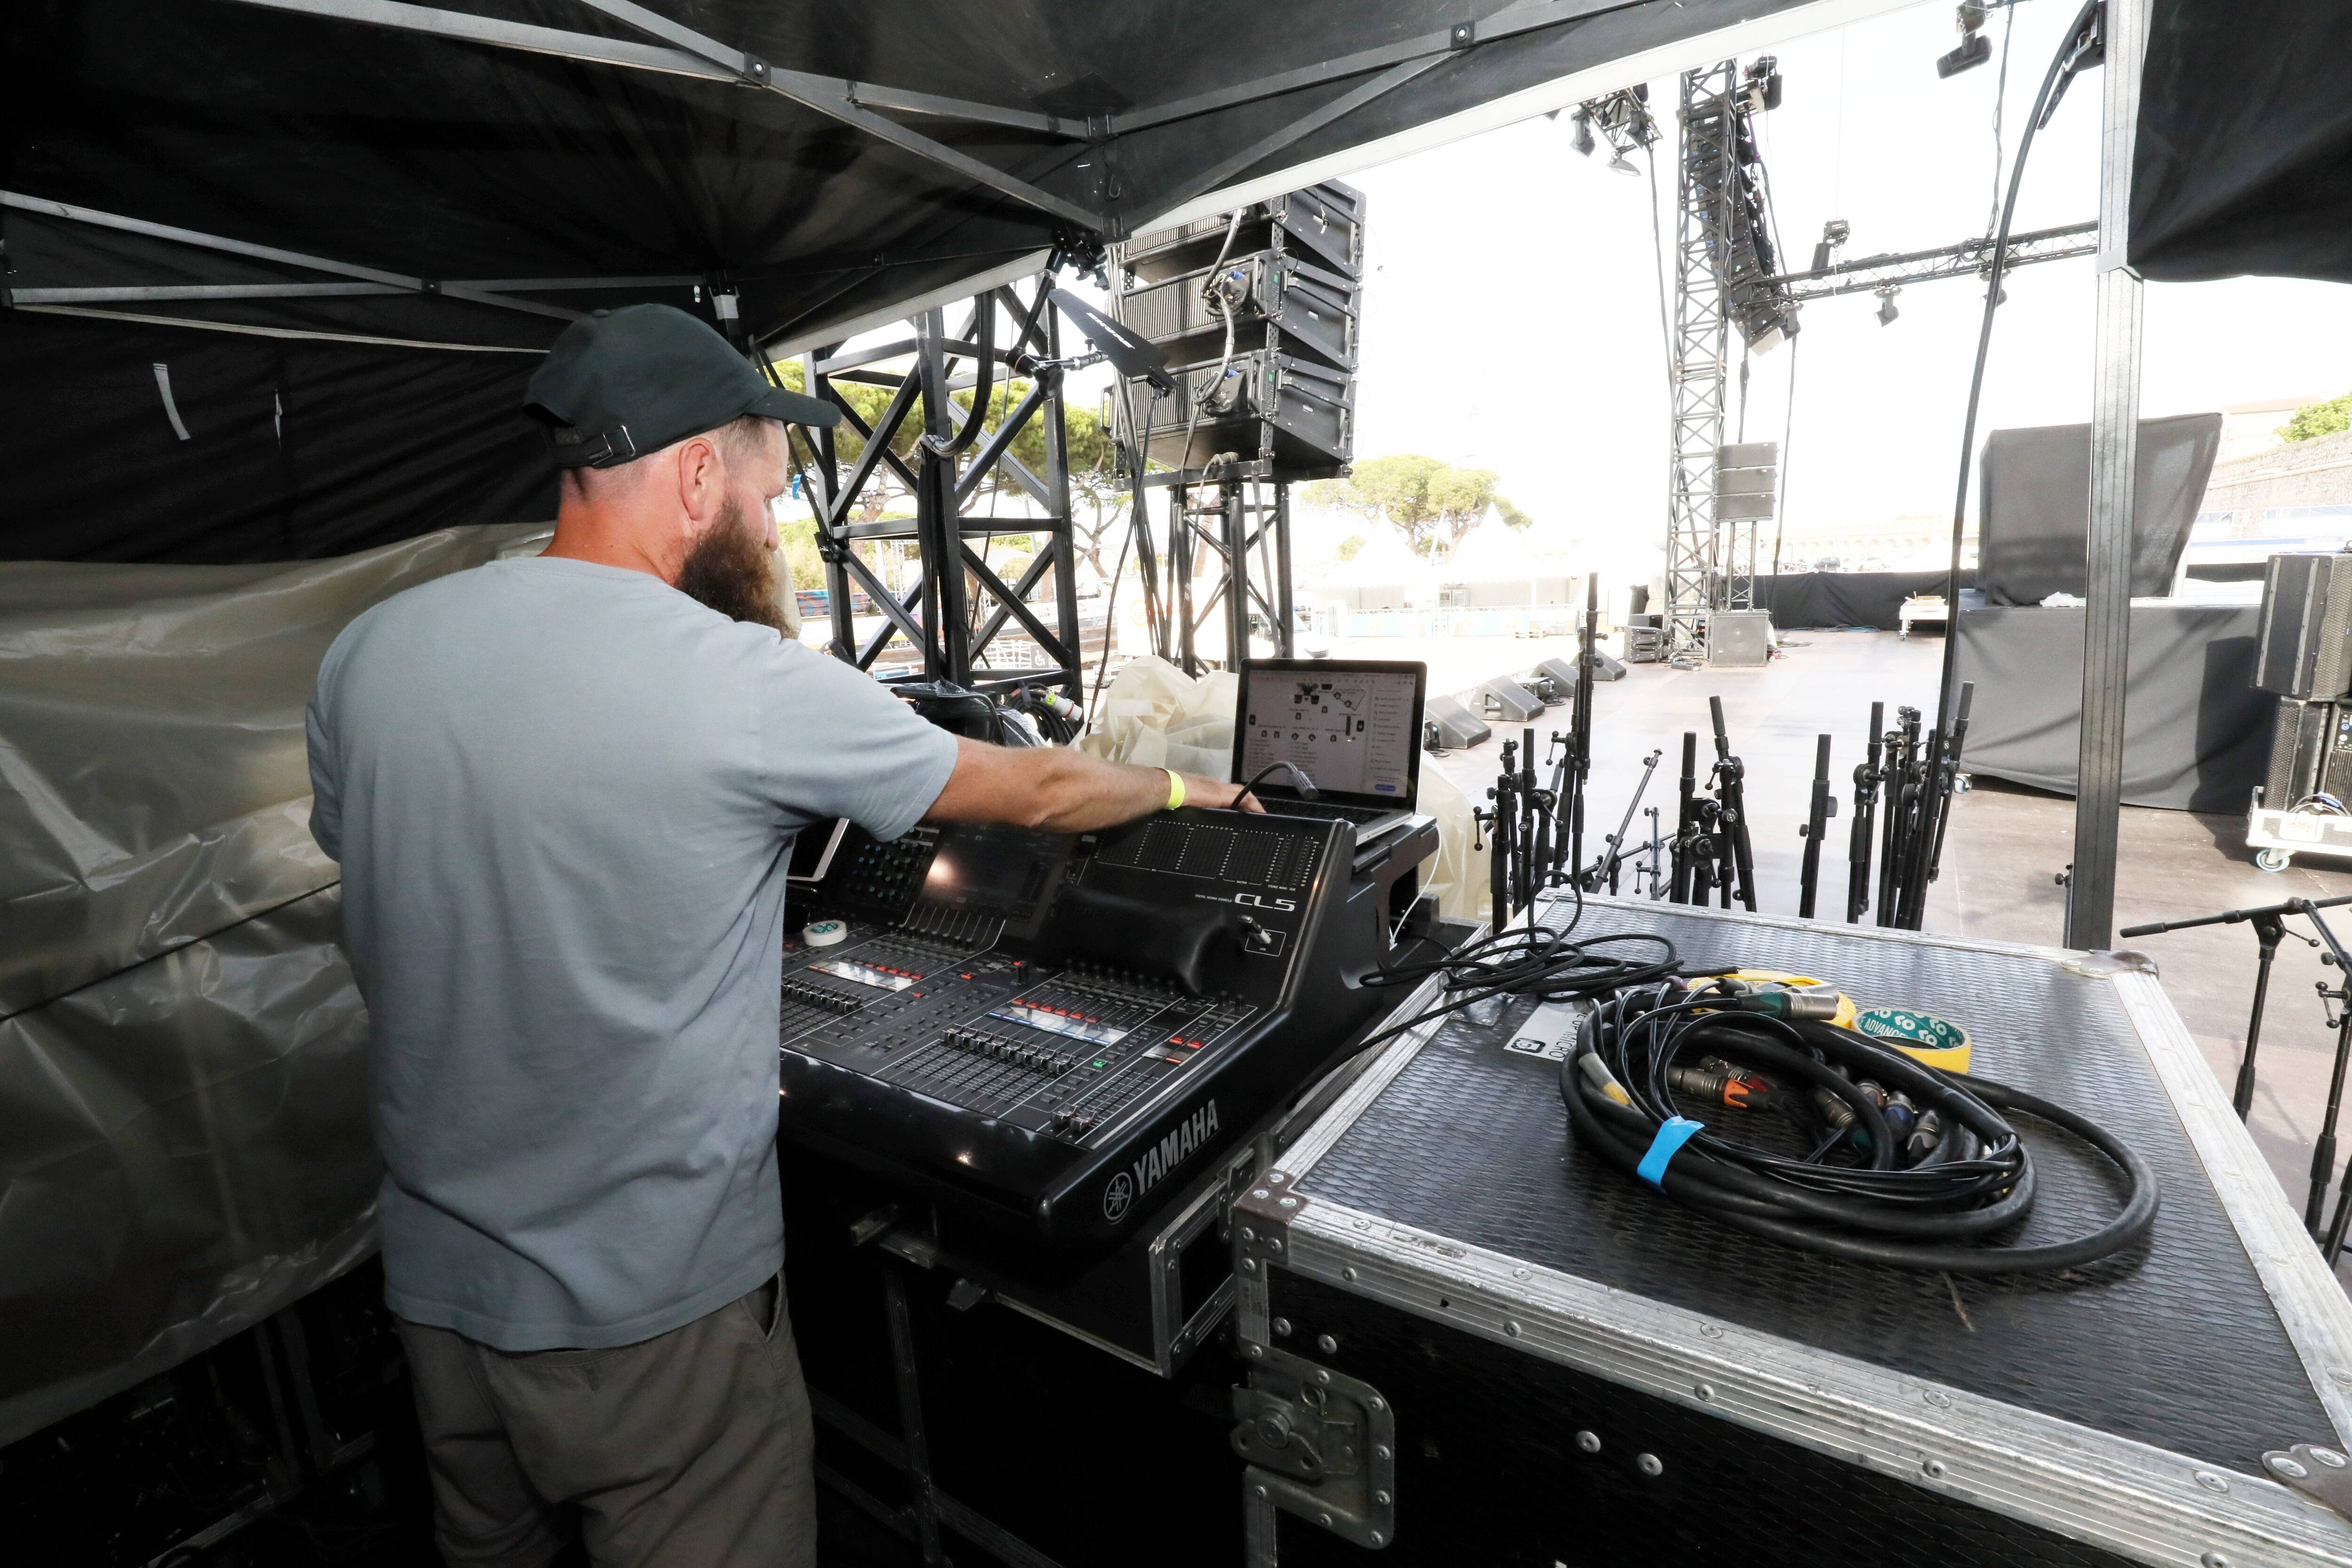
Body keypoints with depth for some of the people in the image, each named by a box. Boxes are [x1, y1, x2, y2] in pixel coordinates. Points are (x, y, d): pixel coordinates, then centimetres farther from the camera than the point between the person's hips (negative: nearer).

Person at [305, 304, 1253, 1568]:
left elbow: (382, 935, 9)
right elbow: (1030, 792, -11)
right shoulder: (745, 682, -23)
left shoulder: (365, 653, -4)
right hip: (654, 1304, -6)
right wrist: (1184, 787, 7)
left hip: (437, 1278, 7)